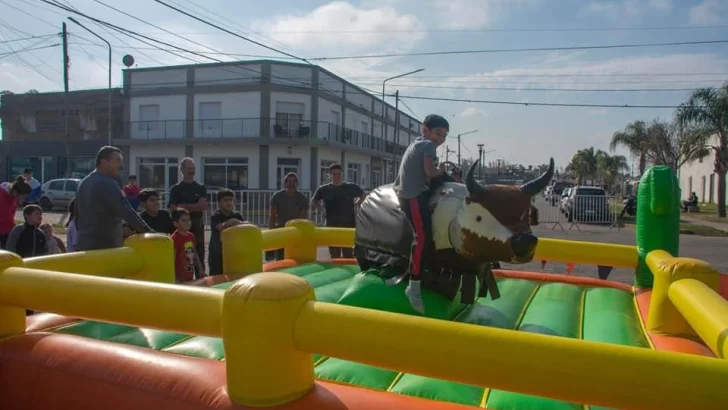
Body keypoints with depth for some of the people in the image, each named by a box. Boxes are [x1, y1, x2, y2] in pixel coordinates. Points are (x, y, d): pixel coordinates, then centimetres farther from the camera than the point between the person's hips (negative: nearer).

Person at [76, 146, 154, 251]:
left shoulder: (83, 183, 15)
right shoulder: (107, 184, -16)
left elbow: (77, 216, 23)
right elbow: (127, 212, -26)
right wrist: (150, 233, -28)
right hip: (106, 248, -10)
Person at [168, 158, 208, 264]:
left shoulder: (201, 188, 8)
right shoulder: (175, 189, 4)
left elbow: (203, 207, -4)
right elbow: (173, 209, -7)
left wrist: (184, 206, -10)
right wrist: (195, 207, -11)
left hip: (197, 225, 2)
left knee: (199, 255, 4)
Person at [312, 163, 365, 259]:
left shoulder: (351, 187, 3)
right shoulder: (324, 189, 2)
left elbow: (363, 196, 18)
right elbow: (313, 202, 17)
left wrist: (355, 205, 6)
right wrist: (322, 209, 1)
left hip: (349, 225, -1)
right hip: (331, 226, 1)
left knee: (349, 256, 1)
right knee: (334, 256, 5)